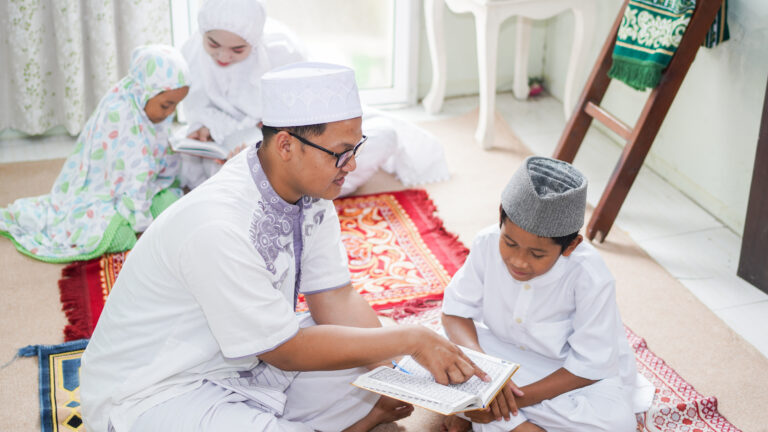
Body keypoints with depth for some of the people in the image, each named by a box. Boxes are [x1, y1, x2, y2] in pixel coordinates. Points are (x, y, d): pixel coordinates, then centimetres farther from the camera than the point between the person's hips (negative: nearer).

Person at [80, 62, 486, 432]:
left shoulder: (311, 190, -5)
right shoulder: (218, 226, -31)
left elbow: (335, 298, -1)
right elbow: (285, 351, -23)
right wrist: (411, 338, -20)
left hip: (246, 362, 9)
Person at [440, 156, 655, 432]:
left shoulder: (591, 280, -31)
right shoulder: (488, 244, -21)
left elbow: (588, 367, -23)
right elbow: (456, 309, -12)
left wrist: (517, 399, -28)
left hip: (566, 373, -3)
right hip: (505, 352, 3)